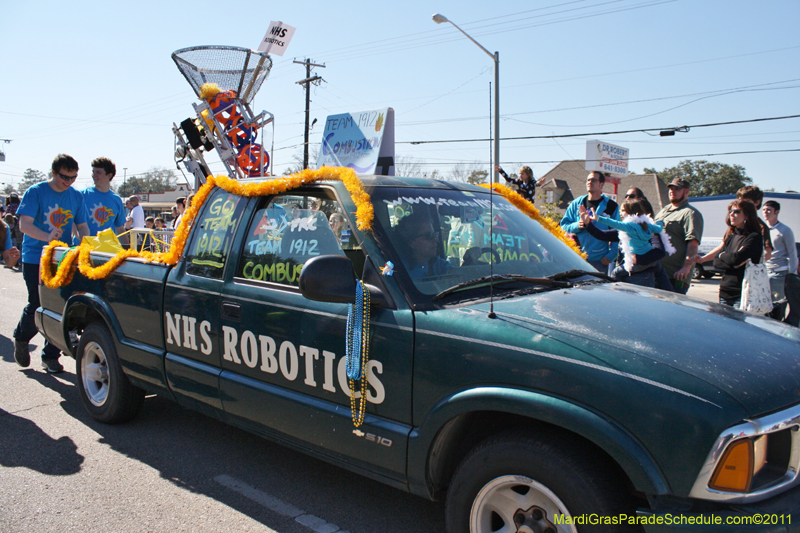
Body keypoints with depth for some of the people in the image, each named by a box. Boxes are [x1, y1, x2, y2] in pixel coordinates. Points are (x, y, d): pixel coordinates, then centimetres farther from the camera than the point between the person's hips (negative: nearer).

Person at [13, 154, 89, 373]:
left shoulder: (76, 196, 6)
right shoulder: (35, 192, -6)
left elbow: (82, 227, 10)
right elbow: (24, 224, -14)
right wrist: (48, 237, -32)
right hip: (35, 259, -3)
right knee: (36, 305, -1)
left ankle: (50, 355, 12)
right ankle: (21, 339, 30)